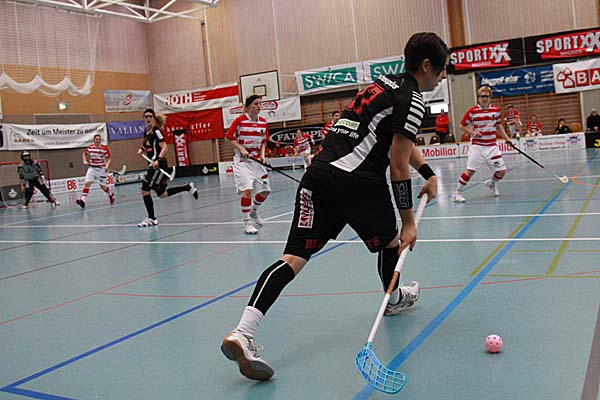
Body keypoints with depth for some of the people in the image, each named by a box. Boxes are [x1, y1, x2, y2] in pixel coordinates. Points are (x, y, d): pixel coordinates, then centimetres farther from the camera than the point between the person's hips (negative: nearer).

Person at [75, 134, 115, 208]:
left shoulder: (104, 148, -11)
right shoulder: (90, 147, 1)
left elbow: (108, 159, -10)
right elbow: (84, 153, 20)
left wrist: (107, 167, -26)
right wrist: (85, 161, 4)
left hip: (101, 169, -3)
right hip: (92, 168, 3)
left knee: (103, 186, 7)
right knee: (87, 183, -12)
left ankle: (111, 195, 38)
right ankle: (82, 200, -18)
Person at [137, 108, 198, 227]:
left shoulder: (156, 131, -9)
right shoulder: (146, 132, 16)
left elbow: (164, 147, -18)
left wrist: (158, 160, -31)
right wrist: (141, 150, 8)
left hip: (159, 165, -9)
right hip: (152, 165, 9)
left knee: (145, 190, -11)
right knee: (162, 194, 11)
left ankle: (151, 218, -3)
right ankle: (188, 187, 21)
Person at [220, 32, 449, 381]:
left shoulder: (387, 83, 27)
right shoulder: (413, 100, -1)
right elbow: (398, 164, -6)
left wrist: (428, 173, 37)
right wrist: (409, 222, -2)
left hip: (319, 174, 7)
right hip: (359, 181, -7)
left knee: (295, 255, -3)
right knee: (389, 239, 22)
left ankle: (243, 333, -14)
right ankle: (394, 299, 49)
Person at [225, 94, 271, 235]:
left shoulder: (263, 122, 4)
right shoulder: (240, 120, -10)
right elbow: (229, 137, -5)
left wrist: (262, 154, -2)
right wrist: (242, 149, -17)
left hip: (257, 160, 6)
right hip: (242, 160, -6)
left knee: (265, 191, 6)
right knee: (247, 190, -18)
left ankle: (253, 211, 35)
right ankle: (247, 223, -7)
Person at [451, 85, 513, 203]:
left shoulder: (496, 110, 6)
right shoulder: (472, 111, -7)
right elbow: (462, 126, 1)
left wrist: (507, 138, 14)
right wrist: (473, 133, -14)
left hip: (492, 146, 4)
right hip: (477, 146, -4)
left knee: (502, 171, 2)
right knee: (470, 171, -12)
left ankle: (491, 183, 34)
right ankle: (457, 193, 1)